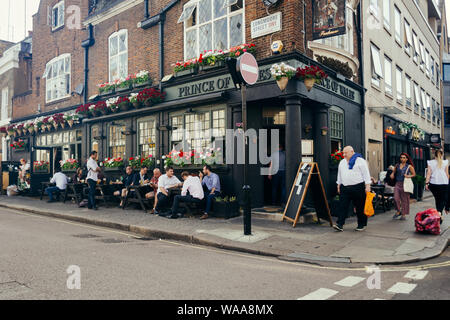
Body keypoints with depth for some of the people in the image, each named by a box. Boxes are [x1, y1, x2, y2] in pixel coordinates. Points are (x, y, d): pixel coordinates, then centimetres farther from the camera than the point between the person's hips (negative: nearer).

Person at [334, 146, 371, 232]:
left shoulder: (360, 161, -3)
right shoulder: (342, 162, 16)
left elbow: (366, 173, -6)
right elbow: (339, 174, 24)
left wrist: (367, 186, -11)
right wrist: (339, 185, 22)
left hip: (358, 187, -5)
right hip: (345, 188, 5)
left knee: (360, 207, 4)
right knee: (342, 206, -4)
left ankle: (362, 225, 18)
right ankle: (340, 224, -6)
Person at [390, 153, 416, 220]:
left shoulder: (409, 166, 1)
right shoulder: (397, 165, 10)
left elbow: (414, 174, 5)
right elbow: (394, 171, 23)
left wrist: (408, 176, -13)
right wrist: (392, 174, 2)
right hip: (397, 183, 3)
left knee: (404, 199, 2)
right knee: (396, 198, -6)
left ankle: (404, 214, 13)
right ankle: (398, 211, 14)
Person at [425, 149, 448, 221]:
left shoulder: (431, 162, 2)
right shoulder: (445, 162, 2)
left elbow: (429, 173, -2)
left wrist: (426, 183, -2)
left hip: (434, 184, 1)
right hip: (444, 183, -1)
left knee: (437, 199, 16)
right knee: (443, 199, 3)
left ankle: (438, 213, 21)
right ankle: (440, 212, -19)